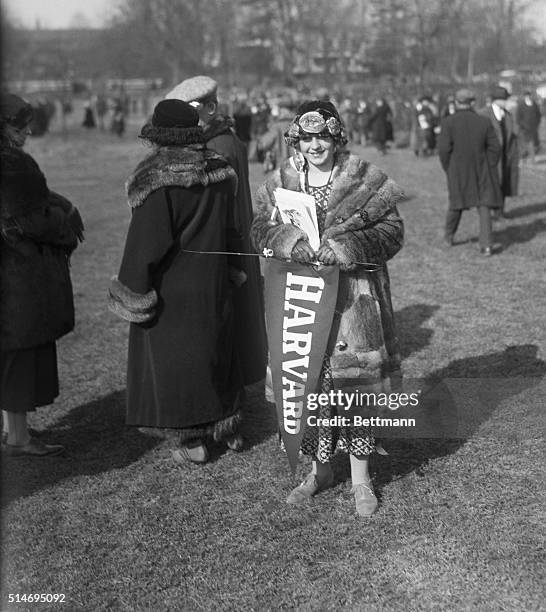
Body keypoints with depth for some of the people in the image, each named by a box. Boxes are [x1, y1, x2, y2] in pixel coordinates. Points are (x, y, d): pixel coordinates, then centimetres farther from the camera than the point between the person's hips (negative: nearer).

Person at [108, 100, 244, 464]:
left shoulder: (158, 178, -19)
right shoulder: (219, 172, 0)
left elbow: (147, 240, -20)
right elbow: (230, 230, 9)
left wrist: (134, 289, -13)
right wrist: (230, 270, 20)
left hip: (171, 287, -6)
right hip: (213, 284, 6)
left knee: (173, 358, 5)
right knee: (215, 350, 19)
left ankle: (194, 441, 10)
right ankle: (227, 425, 29)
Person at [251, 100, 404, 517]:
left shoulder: (365, 181, -1)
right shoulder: (281, 182, 8)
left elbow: (392, 232, -4)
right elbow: (260, 229, 4)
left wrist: (345, 247, -19)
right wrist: (294, 242, -17)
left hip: (353, 301, -2)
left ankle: (360, 477, 18)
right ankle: (320, 469, 27)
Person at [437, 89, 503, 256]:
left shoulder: (448, 122, -10)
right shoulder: (484, 122, -2)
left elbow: (444, 148, -13)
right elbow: (495, 147, -2)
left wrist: (448, 169, 1)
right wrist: (489, 169, 8)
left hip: (458, 172, 0)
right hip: (481, 171, 0)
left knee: (457, 203, 19)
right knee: (484, 205, 2)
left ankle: (449, 236, 34)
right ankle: (486, 244, -9)